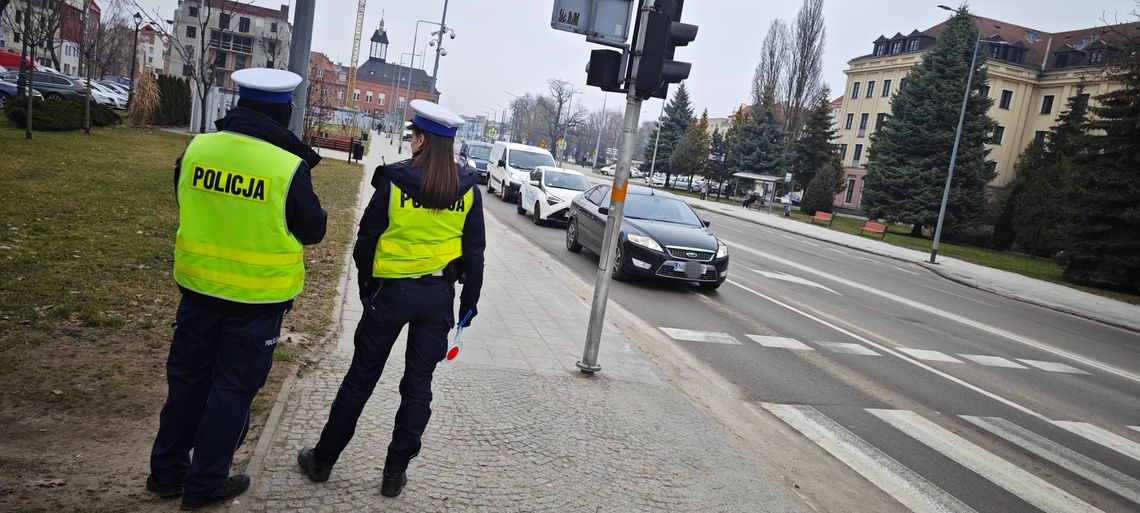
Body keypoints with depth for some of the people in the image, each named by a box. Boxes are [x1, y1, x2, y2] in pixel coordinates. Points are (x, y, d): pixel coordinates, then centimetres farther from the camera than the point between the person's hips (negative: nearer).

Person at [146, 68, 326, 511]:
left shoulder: (197, 149, -4)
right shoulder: (289, 167, -19)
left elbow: (187, 204, 12)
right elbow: (313, 230, -6)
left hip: (199, 286, 5)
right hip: (258, 296, -4)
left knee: (187, 378, 20)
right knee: (232, 389, 11)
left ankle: (167, 472, 33)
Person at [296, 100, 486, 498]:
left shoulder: (394, 181, -10)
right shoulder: (467, 190, -2)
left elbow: (367, 239, -4)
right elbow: (474, 252, 1)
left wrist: (366, 285, 11)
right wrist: (469, 300, 10)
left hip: (392, 292, -2)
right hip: (439, 297, 2)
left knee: (361, 377, 12)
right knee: (418, 384, 11)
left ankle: (322, 460, 26)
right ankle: (395, 473, 19)